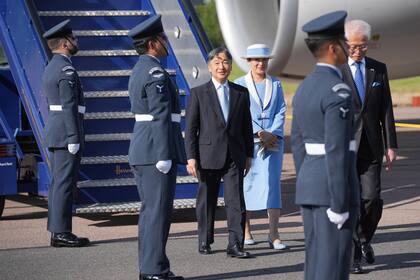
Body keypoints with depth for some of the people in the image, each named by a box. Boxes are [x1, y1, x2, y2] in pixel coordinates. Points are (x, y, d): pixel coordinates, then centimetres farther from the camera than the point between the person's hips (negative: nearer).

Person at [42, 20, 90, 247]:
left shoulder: (50, 68, 15)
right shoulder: (66, 69, -15)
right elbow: (69, 106, -20)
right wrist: (74, 139, -20)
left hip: (54, 134, 10)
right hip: (66, 134, -10)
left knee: (57, 183, 10)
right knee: (65, 183, -8)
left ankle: (57, 231, 13)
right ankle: (61, 233, -8)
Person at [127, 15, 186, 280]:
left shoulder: (140, 71, 17)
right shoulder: (156, 73, -15)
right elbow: (161, 117, -19)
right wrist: (164, 157, -21)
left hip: (143, 150, 10)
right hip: (158, 149, -10)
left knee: (150, 210, 12)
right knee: (158, 211, -7)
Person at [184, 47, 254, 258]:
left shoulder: (241, 93, 9)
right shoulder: (198, 93, 2)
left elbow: (247, 127, 13)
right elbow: (191, 128, 0)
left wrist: (248, 154, 10)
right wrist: (191, 157, -6)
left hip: (234, 156, 1)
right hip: (208, 156, -1)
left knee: (236, 201, -6)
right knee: (206, 201, 8)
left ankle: (235, 245, -5)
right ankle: (204, 241, 21)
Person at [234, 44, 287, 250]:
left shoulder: (275, 84, 12)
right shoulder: (239, 85, 3)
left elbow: (281, 111, 7)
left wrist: (272, 133, -9)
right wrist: (260, 133, -13)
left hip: (273, 141, 1)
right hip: (247, 142, -1)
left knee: (272, 183, -5)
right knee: (246, 184, 3)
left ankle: (274, 235, -8)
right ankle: (245, 231, 12)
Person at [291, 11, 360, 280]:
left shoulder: (304, 88, 12)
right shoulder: (338, 91, -17)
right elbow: (336, 150, -21)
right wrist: (340, 204, -19)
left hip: (309, 186, 9)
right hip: (334, 187, -9)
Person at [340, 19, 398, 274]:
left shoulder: (379, 69, 9)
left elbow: (386, 110, 10)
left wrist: (391, 145, 4)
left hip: (371, 147, 3)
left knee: (372, 199, -4)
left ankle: (364, 239, 23)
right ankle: (352, 255, 7)